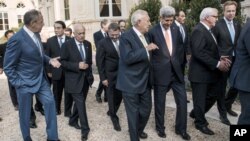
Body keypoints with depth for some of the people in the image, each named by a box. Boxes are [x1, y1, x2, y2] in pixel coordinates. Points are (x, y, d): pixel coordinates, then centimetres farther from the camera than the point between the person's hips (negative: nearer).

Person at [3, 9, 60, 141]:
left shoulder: (36, 34, 0)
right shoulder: (17, 39, -23)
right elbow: (8, 67, -16)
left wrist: (49, 60, -1)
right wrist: (18, 83, -16)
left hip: (40, 78, 7)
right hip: (25, 82, -7)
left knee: (50, 102, 6)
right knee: (25, 113, 10)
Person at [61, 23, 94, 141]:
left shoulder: (88, 44, 6)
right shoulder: (67, 45, -10)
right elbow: (62, 62, -12)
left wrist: (87, 65, 5)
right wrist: (77, 66, -21)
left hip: (86, 78, 6)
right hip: (74, 79, -5)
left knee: (79, 103, 16)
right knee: (81, 104, -5)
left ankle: (73, 121, 37)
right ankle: (85, 129, 6)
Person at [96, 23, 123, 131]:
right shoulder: (103, 43, -10)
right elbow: (100, 61, -8)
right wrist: (103, 77, -10)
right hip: (111, 75, -4)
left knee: (119, 96, 13)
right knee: (112, 97, 8)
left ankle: (111, 112, 39)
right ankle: (114, 118, 26)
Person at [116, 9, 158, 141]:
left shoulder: (145, 36, 11)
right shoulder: (126, 37, -15)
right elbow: (127, 58, -27)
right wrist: (146, 49, -26)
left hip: (145, 81, 8)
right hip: (131, 82, -8)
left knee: (146, 109, 18)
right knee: (133, 113, 5)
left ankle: (139, 130, 44)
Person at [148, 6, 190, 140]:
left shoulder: (176, 29, 7)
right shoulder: (152, 31, -8)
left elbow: (181, 48, 14)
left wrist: (180, 64, 9)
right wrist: (154, 68, -3)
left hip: (176, 70, 5)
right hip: (161, 72, -4)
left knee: (182, 100, 8)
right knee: (160, 102, 9)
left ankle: (181, 128, 25)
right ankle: (160, 127, 30)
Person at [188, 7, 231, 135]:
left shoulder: (207, 30, 13)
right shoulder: (199, 30, -19)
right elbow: (199, 53, -27)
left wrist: (220, 59, -2)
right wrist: (217, 64, -22)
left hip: (210, 71, 10)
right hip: (200, 72, -10)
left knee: (213, 95, 20)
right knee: (200, 99, 6)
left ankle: (196, 113, 39)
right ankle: (200, 123, 24)